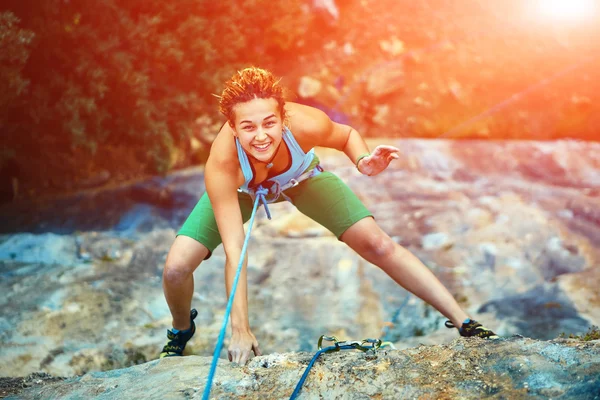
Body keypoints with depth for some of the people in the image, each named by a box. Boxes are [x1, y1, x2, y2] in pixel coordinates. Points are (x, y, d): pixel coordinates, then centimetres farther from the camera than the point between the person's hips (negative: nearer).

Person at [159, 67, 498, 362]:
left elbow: (347, 135, -13)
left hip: (302, 178, 1)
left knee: (379, 245, -12)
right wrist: (240, 331, -40)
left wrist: (363, 161, -36)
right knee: (176, 268, -15)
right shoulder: (222, 164, -42)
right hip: (240, 189, -1)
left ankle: (463, 321, 0)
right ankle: (182, 330, 21)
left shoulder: (305, 124, -39)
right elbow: (234, 251, -39)